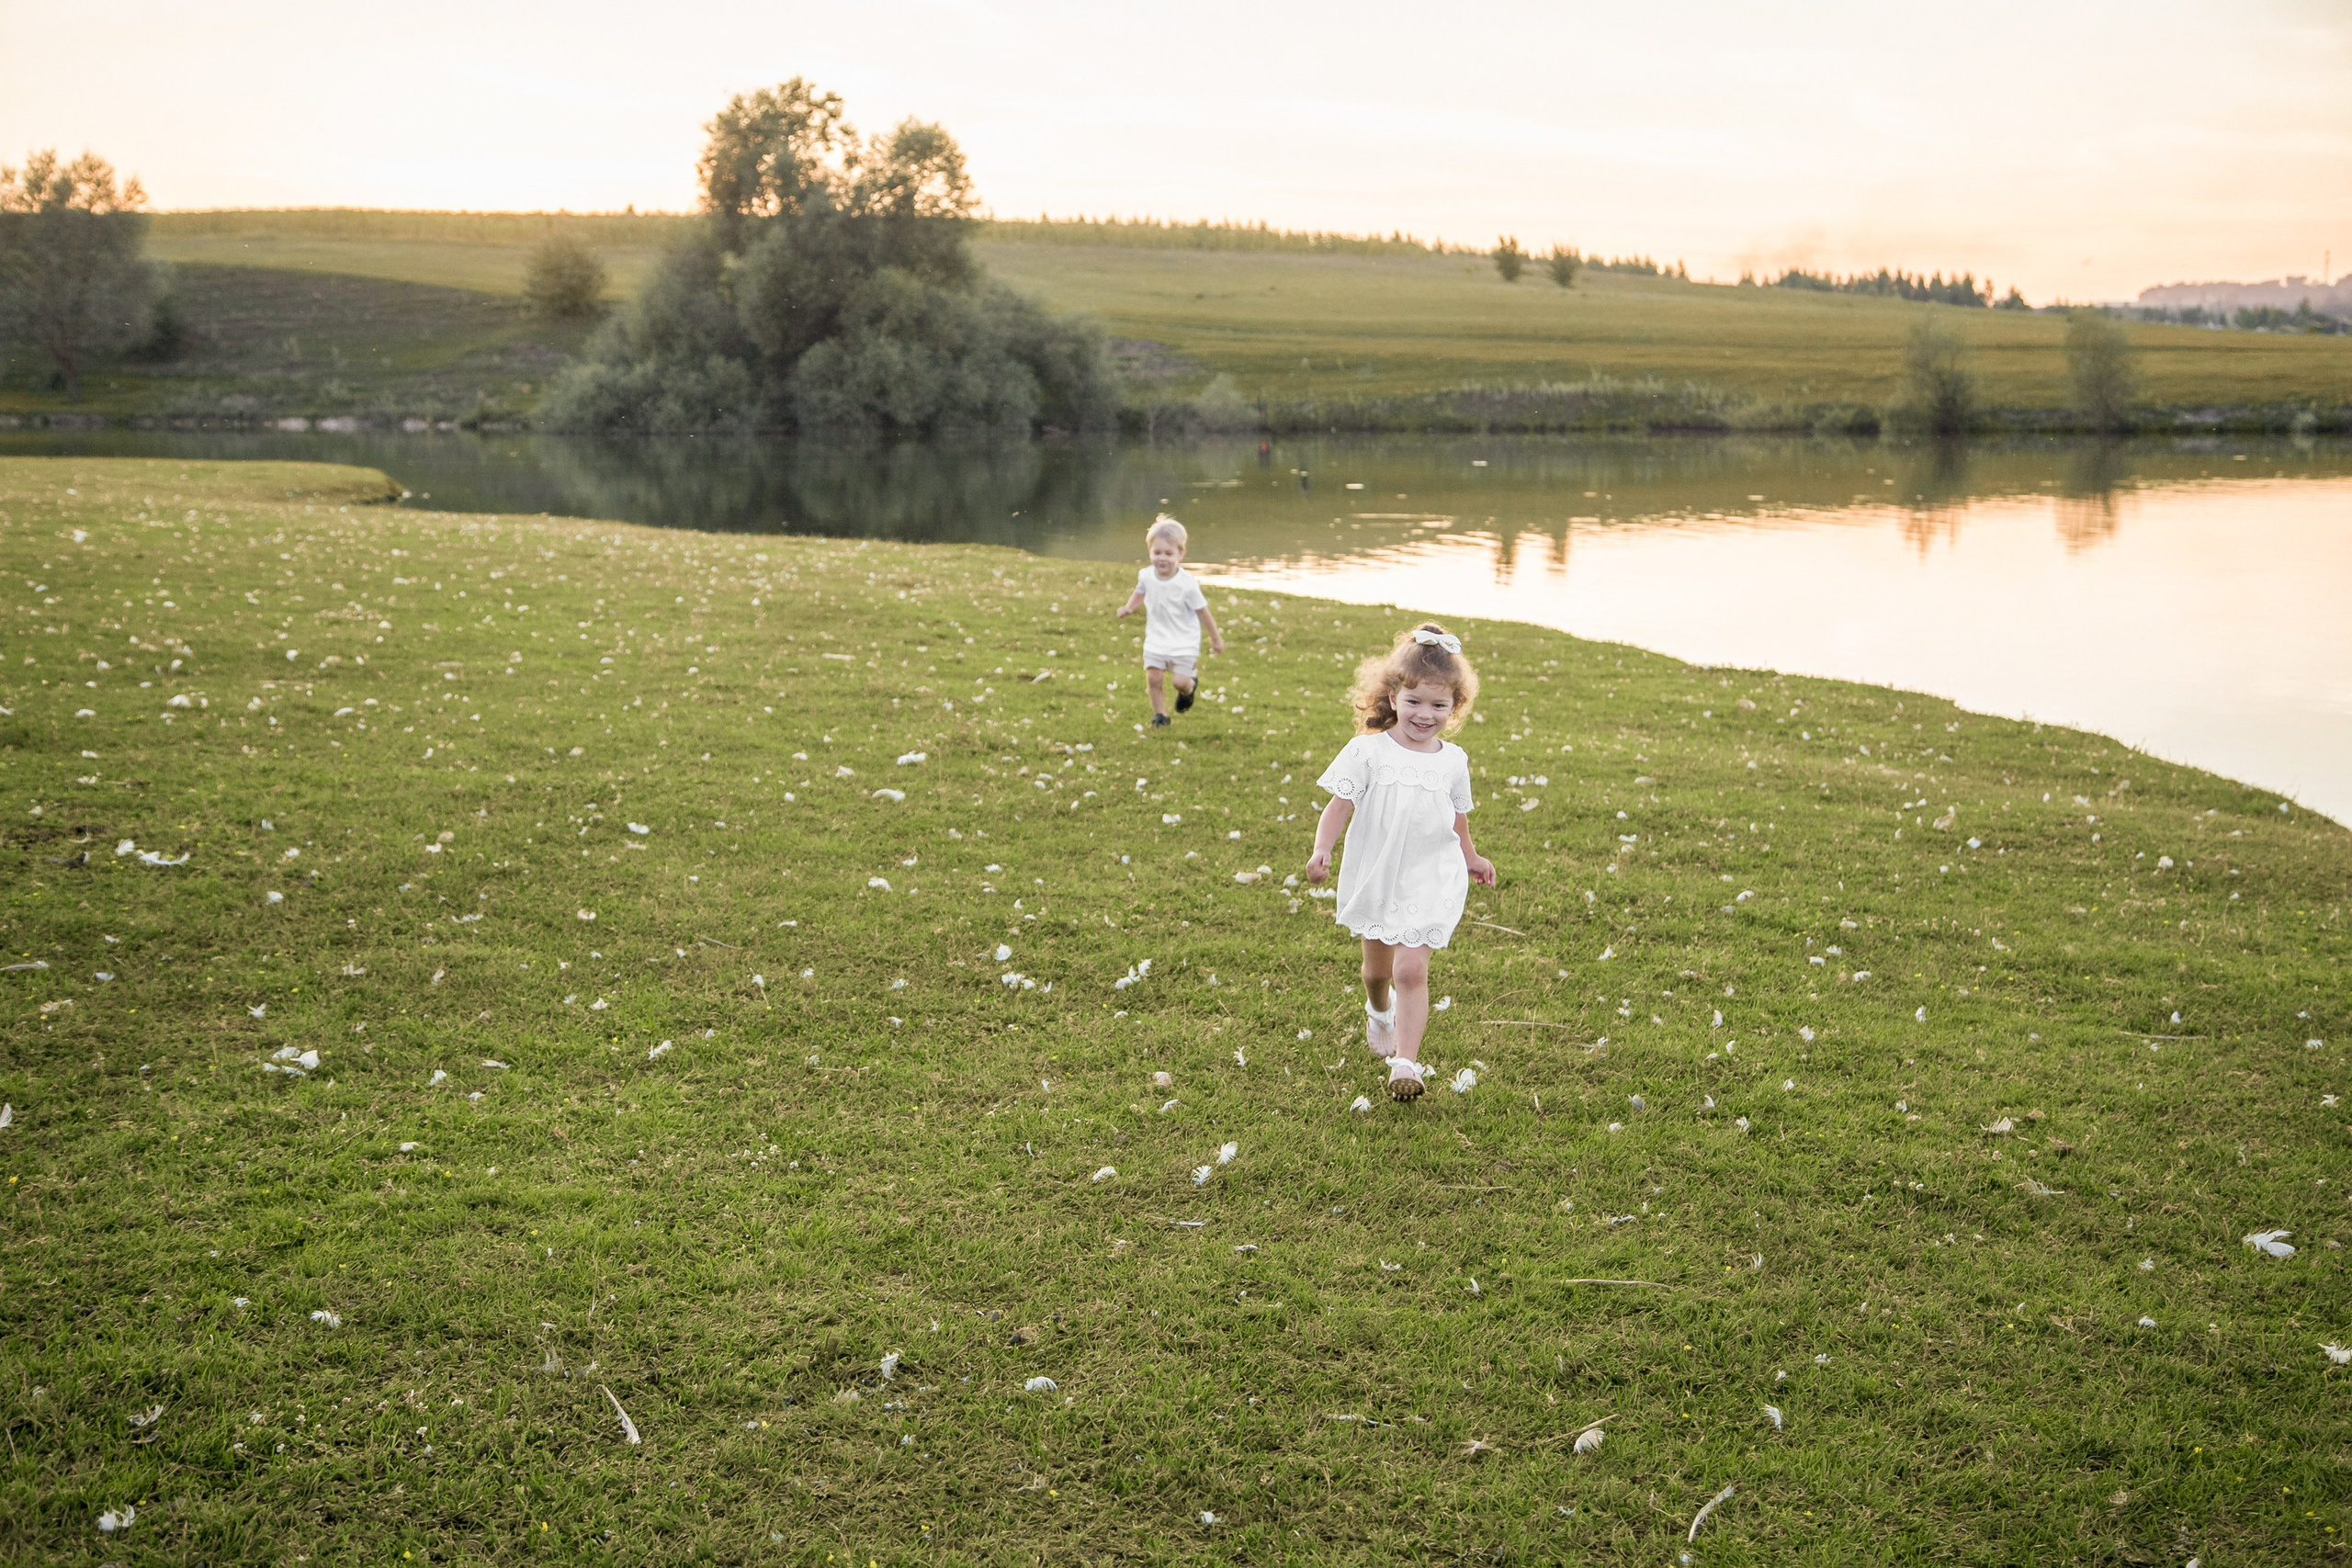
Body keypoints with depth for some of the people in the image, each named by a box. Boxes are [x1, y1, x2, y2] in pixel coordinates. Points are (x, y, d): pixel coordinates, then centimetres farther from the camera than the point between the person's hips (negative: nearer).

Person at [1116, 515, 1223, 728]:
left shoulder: (1187, 584, -21)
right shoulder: (1146, 576, -7)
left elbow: (1202, 612, -9)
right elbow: (1140, 592, 17)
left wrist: (1216, 638, 0)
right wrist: (1129, 607, -2)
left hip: (1184, 642, -3)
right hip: (1156, 640, 3)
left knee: (1181, 681, -6)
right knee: (1153, 678, -6)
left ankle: (1190, 687, 31)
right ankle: (1159, 714, 15)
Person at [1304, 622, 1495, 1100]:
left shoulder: (1453, 760, -1)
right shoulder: (1368, 751, -10)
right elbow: (1340, 805, -12)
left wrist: (1470, 859, 27)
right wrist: (1321, 849, -27)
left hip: (1429, 884, 0)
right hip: (1375, 880, 0)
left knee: (1411, 970, -13)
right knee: (1377, 969, 19)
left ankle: (1406, 1062, -9)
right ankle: (1379, 1010, 53)